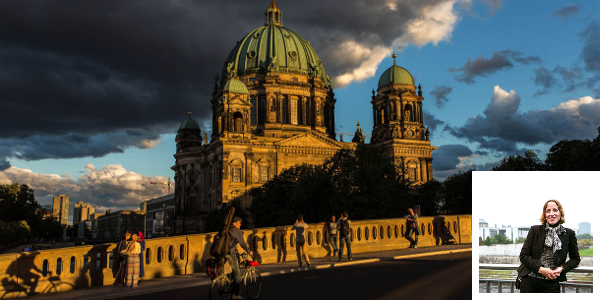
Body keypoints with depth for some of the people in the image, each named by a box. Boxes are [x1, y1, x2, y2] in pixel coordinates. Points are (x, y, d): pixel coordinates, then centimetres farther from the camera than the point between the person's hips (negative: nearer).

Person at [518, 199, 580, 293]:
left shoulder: (569, 234, 3)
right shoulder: (535, 230, 0)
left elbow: (576, 259, 13)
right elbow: (523, 255, -1)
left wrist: (562, 268, -5)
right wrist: (540, 269, -14)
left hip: (551, 283, 0)